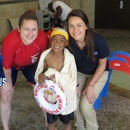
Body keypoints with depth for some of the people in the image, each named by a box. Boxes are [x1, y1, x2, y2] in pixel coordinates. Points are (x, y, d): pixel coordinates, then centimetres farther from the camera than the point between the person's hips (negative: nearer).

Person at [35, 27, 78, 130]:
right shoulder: (45, 55, -13)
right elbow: (39, 72, -2)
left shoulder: (69, 57, -20)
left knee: (66, 121, 22)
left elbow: (72, 79, -22)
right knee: (51, 121, 24)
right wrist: (41, 75, -25)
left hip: (65, 95, -2)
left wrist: (55, 74, -30)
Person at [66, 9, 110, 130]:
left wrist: (91, 85, -17)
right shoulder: (68, 42, -26)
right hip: (79, 73, 3)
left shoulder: (99, 41, -33)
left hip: (98, 73, -3)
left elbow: (102, 64, -17)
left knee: (85, 106, -15)